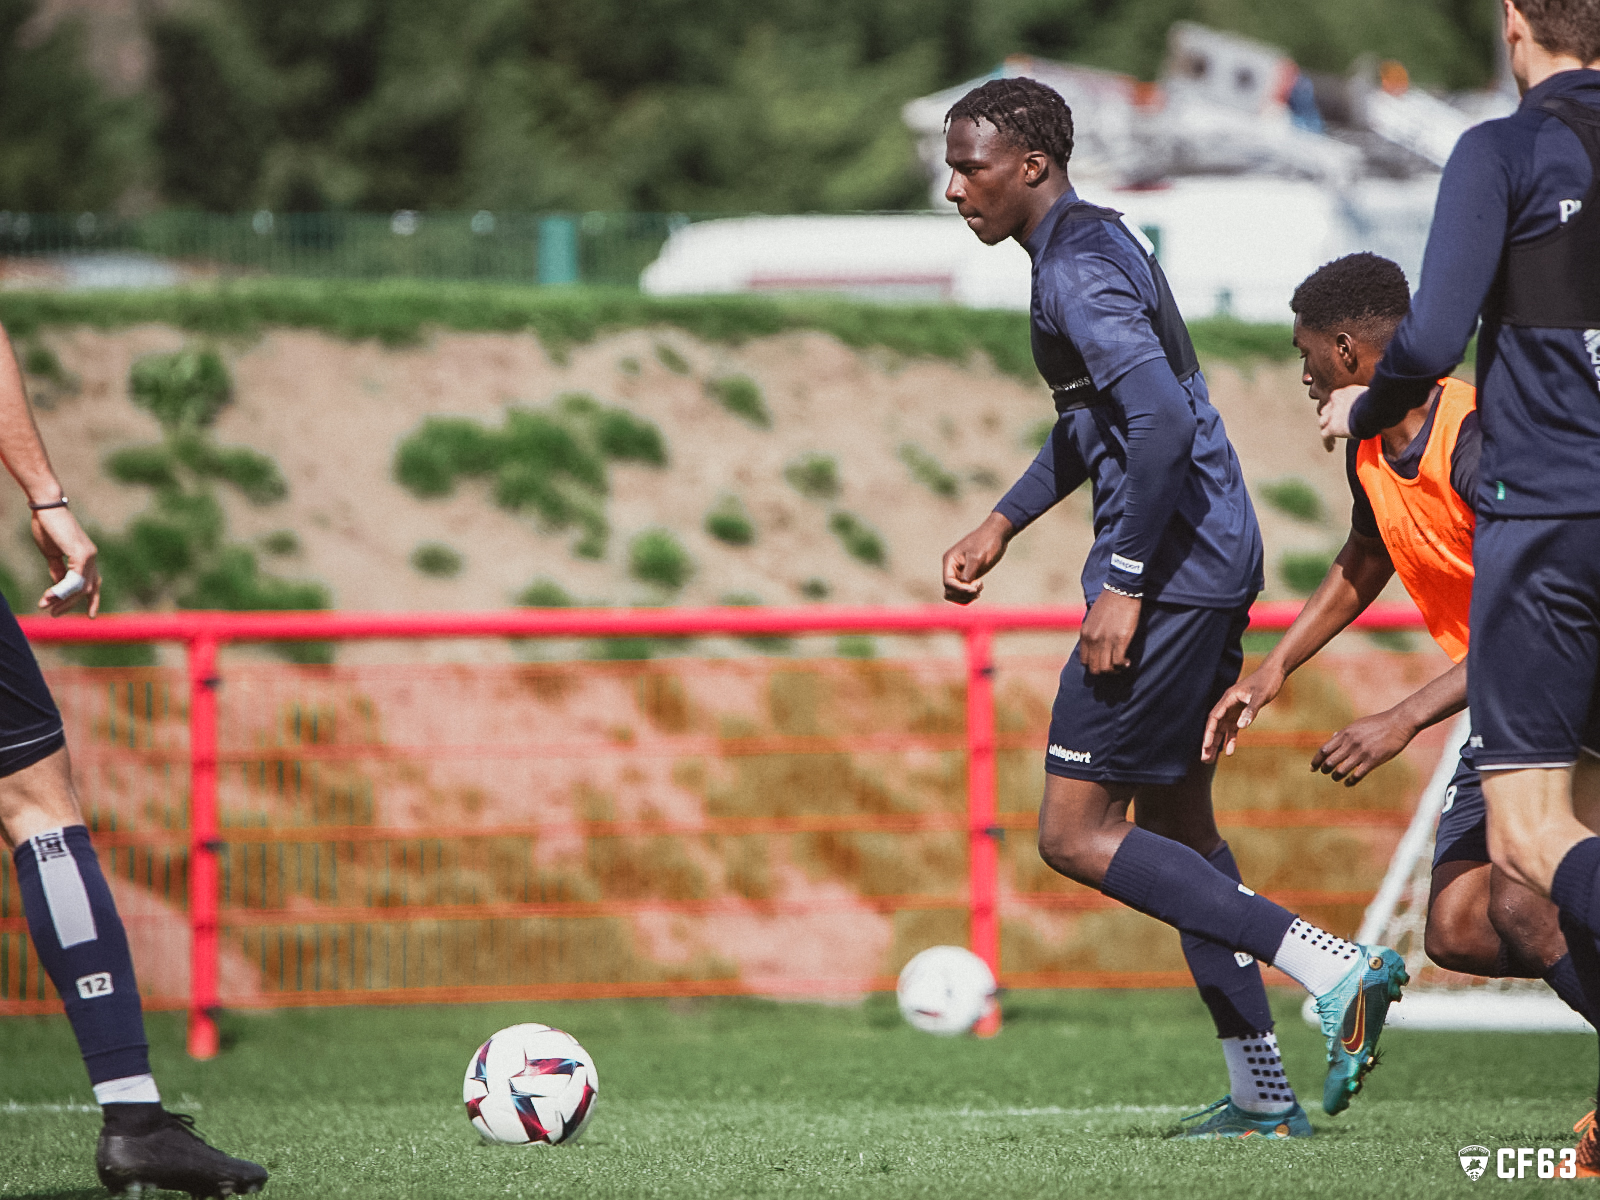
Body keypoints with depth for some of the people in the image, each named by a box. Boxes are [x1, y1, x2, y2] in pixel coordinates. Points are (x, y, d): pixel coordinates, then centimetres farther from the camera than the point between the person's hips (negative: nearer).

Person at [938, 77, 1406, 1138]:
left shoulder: (1077, 268, -15)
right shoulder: (1098, 241, 17)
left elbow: (1162, 420, -25)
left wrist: (1125, 586, -23)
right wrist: (1002, 525, 31)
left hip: (1171, 569, -10)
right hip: (1214, 563, 10)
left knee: (1075, 835, -8)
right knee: (1176, 827, 17)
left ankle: (1332, 967, -16)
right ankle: (1263, 1094, 17)